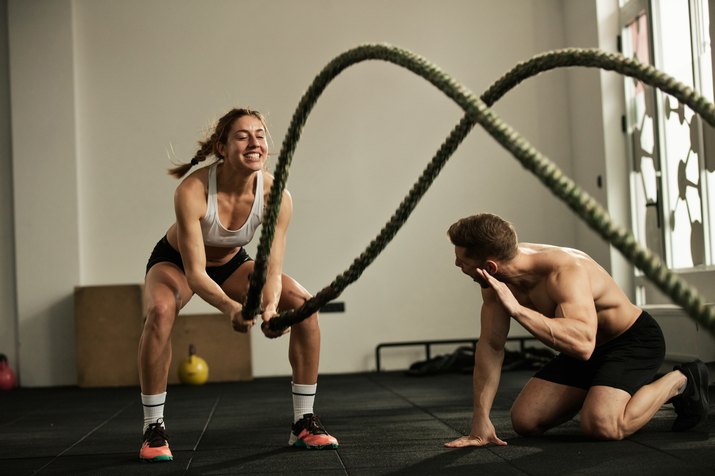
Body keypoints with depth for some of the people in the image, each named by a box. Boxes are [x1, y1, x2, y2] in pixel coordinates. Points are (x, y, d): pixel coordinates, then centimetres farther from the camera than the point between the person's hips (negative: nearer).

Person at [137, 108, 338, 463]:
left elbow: (272, 269, -25)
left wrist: (270, 308, -47)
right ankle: (153, 429, -20)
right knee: (160, 310, -37)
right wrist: (231, 308, -55)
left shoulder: (276, 196, -25)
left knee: (304, 304, -15)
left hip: (231, 263, 4)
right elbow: (194, 273, -37)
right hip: (175, 261, -4)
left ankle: (304, 422, -4)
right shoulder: (192, 191, -36)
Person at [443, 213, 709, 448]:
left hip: (633, 339, -7)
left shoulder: (565, 271, -37)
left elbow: (583, 344, -52)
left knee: (600, 426, -29)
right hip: (588, 346, 7)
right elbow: (491, 346, -8)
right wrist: (480, 422, -12)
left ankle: (679, 381, -3)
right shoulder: (496, 281, -14)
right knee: (525, 421, -3)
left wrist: (517, 309, -55)